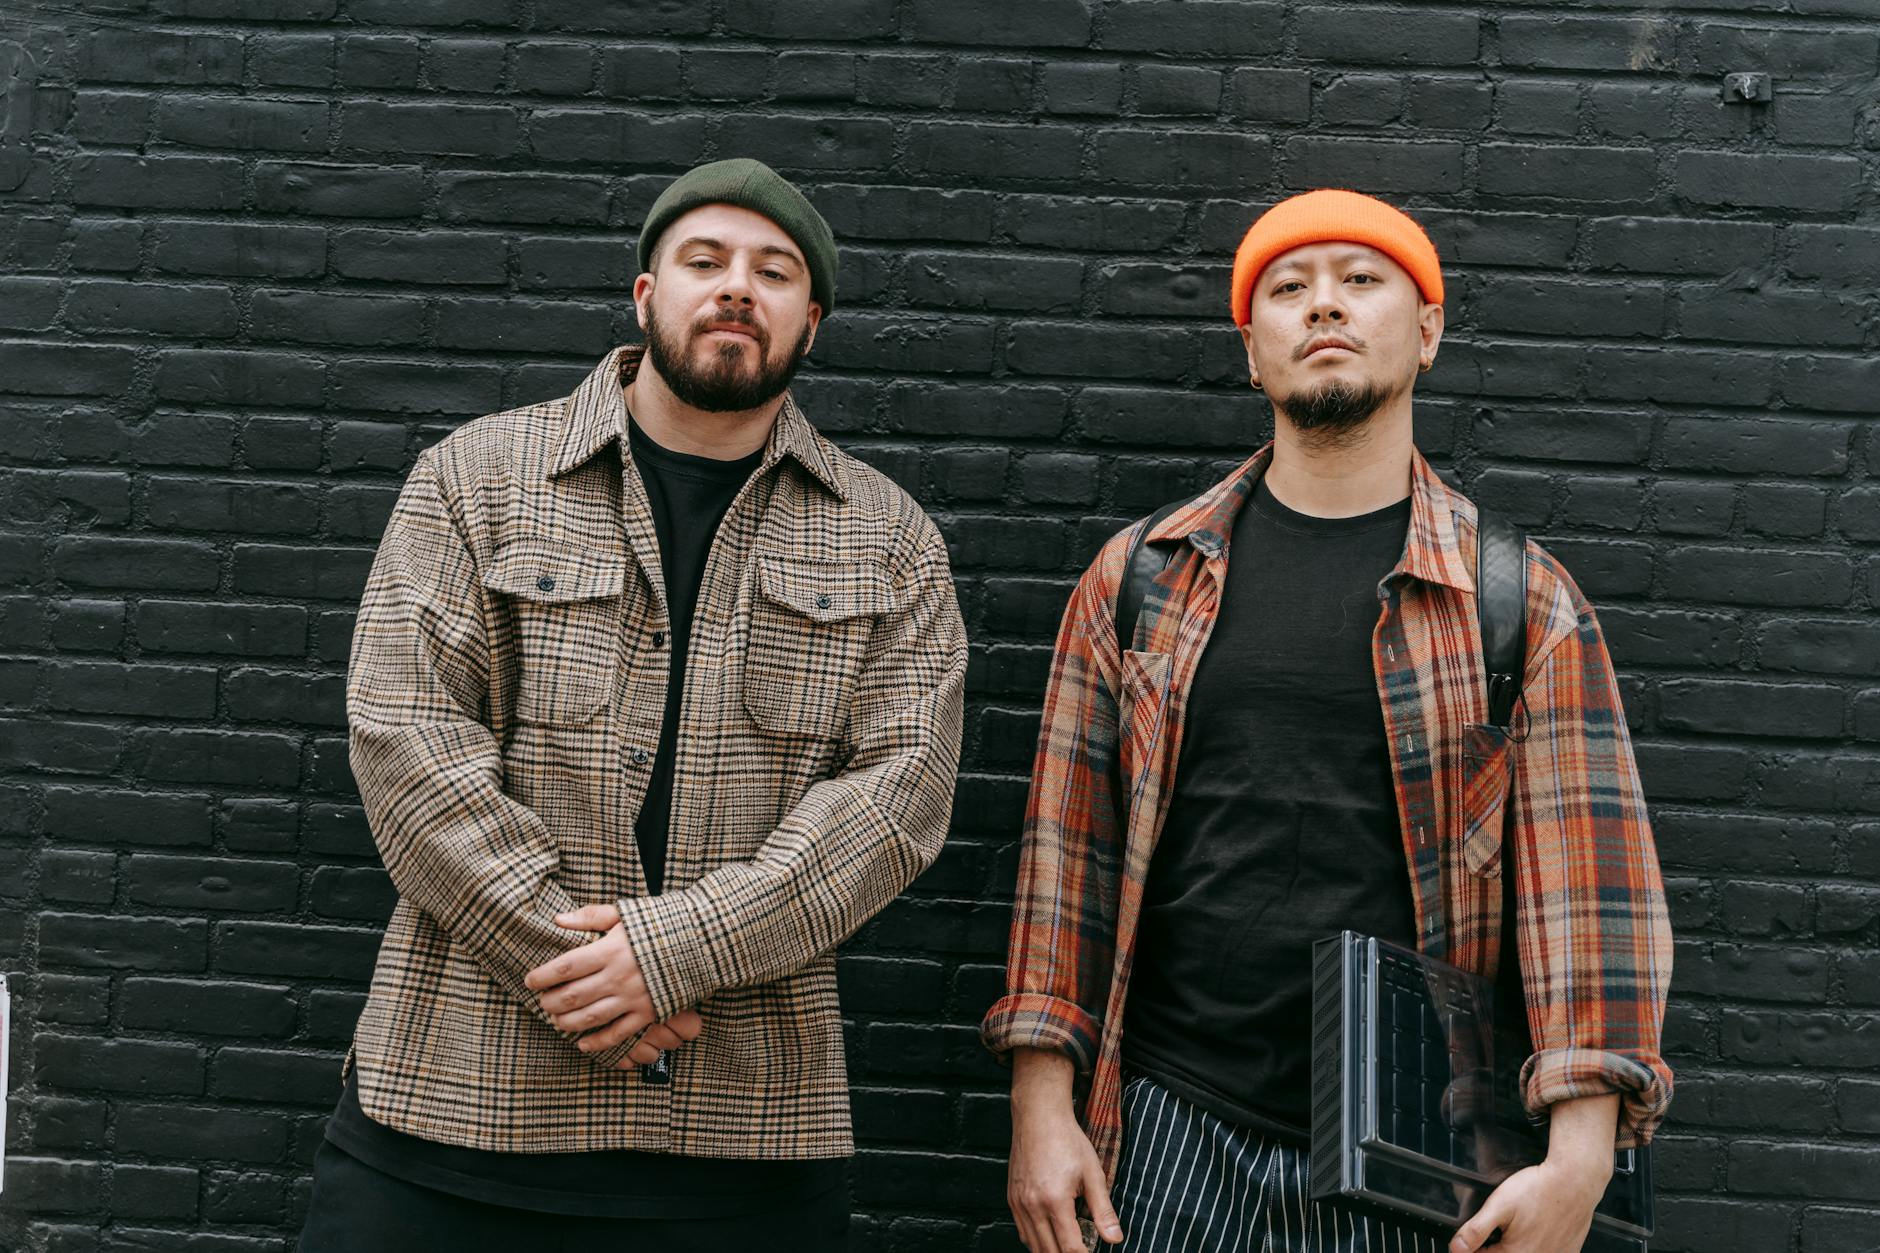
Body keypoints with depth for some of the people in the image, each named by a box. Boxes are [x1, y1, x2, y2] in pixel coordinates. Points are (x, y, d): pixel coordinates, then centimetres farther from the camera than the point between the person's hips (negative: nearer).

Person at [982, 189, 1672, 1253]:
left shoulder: (1524, 600, 0)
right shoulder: (1138, 578, 5)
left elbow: (1590, 876, -5)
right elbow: (1071, 847, 4)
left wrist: (1578, 1161, -13)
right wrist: (1042, 1105, -1)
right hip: (1170, 1136, 1)